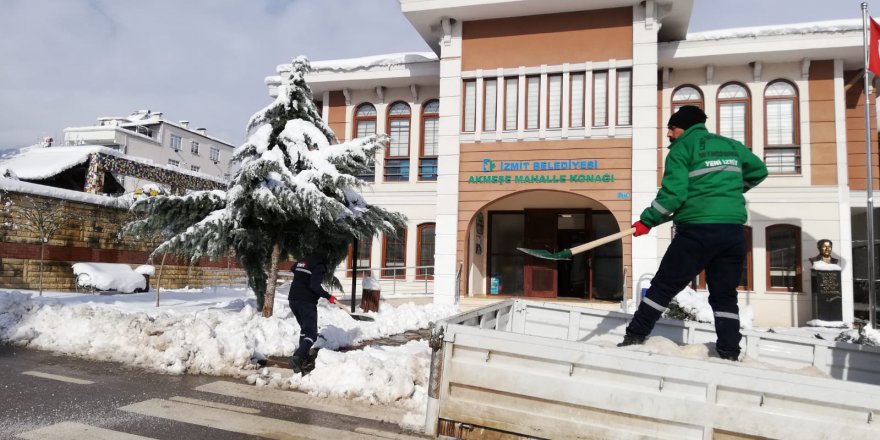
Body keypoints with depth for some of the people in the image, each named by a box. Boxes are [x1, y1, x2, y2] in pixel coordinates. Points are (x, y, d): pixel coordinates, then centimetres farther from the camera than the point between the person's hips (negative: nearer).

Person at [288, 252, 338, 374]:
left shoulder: (300, 262, 14)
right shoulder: (319, 266, -7)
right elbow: (314, 286, -20)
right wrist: (328, 296, -15)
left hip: (293, 299, 8)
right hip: (307, 302, -8)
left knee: (305, 329, 23)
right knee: (311, 334, -7)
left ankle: (303, 359, 22)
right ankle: (297, 358, -27)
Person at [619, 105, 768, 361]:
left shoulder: (682, 149, -1)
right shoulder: (731, 145, 18)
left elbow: (673, 194, -11)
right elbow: (759, 170, 31)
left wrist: (647, 221, -3)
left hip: (697, 231, -5)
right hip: (734, 231, 6)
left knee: (663, 287, 2)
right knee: (724, 295, 13)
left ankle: (636, 337, 5)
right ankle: (729, 352, 10)